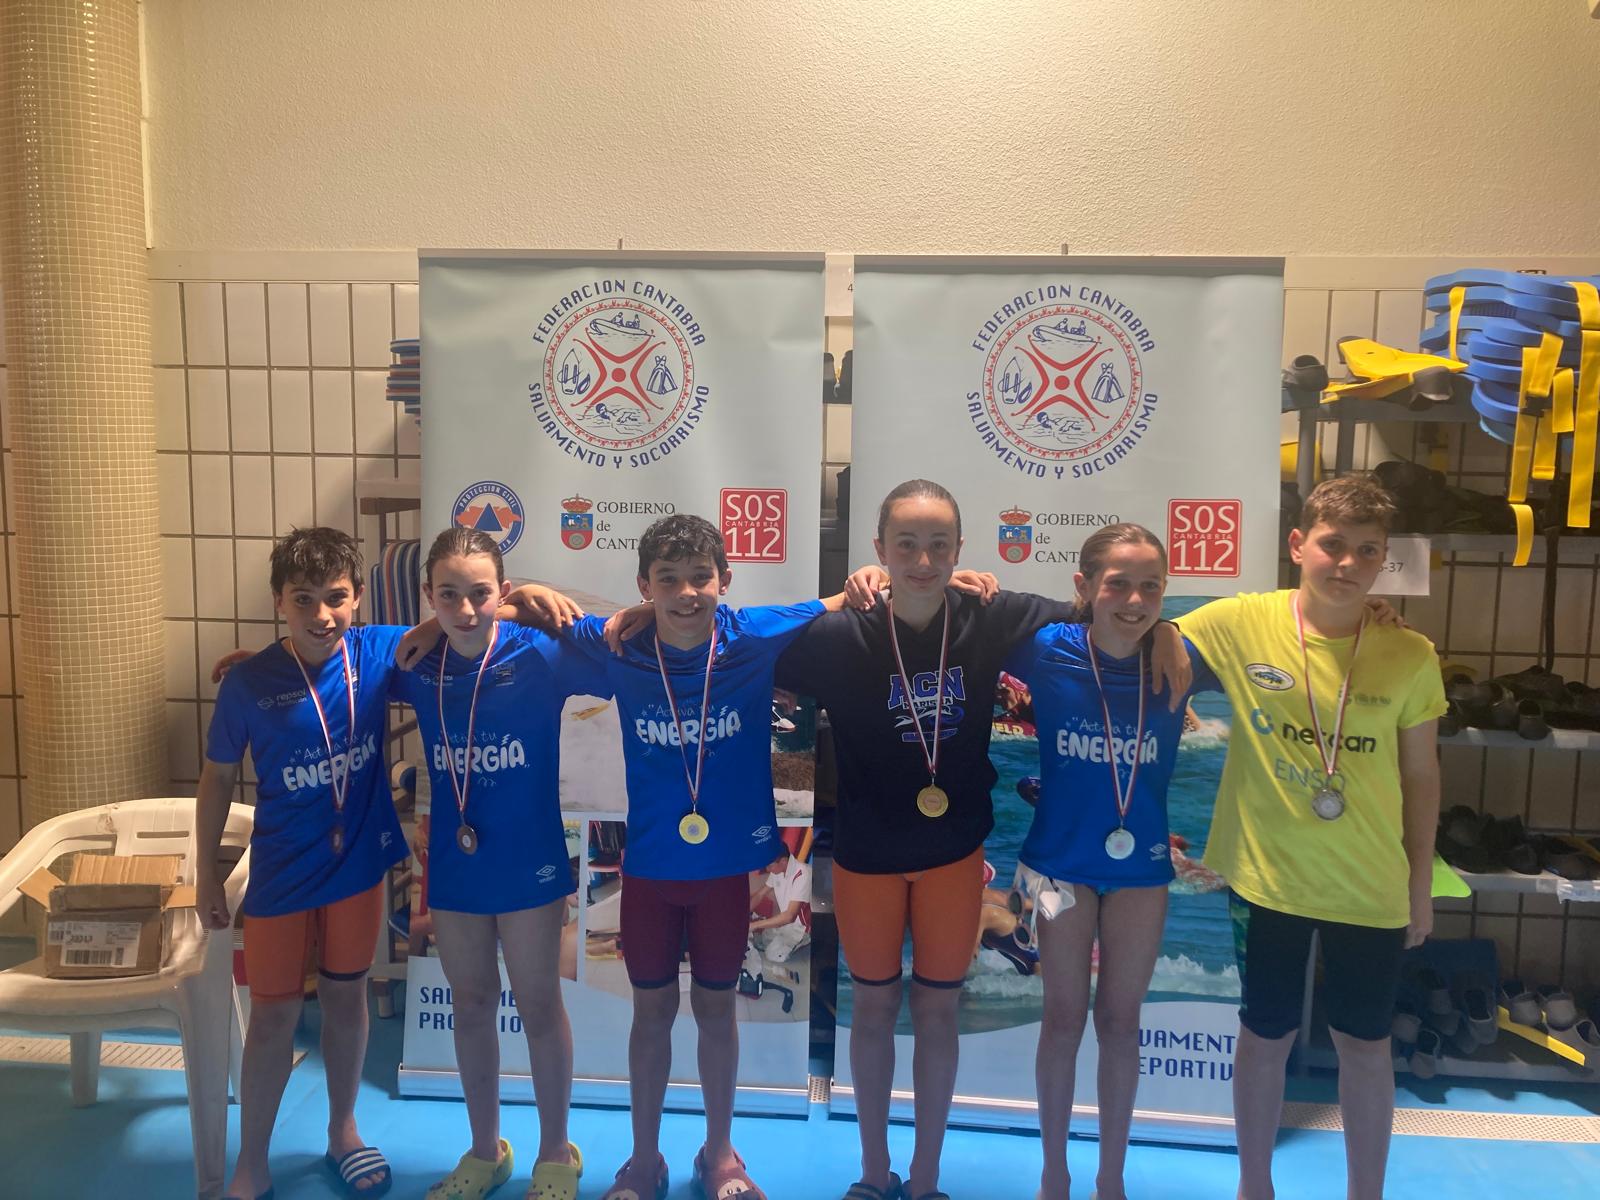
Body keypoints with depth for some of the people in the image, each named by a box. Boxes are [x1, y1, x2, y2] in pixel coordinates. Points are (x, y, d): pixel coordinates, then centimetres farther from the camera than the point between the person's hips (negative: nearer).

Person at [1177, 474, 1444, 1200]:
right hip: (1265, 878, 0)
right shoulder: (1239, 624, -13)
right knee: (1266, 1035, 15)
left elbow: (1421, 776, 1)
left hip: (1371, 888, 1)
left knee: (1364, 1043, 16)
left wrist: (1420, 882, 6)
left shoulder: (1410, 657, -9)